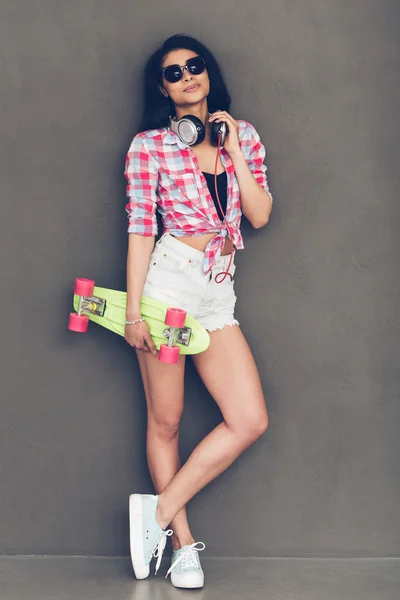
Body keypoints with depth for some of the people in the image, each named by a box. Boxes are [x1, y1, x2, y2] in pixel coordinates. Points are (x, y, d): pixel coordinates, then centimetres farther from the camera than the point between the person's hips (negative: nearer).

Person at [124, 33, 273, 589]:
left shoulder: (243, 135, 12)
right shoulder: (149, 146, 1)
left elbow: (260, 214, 4)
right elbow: (140, 228, -3)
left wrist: (232, 147, -1)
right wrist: (133, 309, -9)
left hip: (219, 292, 5)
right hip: (168, 279, -4)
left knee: (250, 422, -4)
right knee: (165, 420, 1)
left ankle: (159, 511, 6)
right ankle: (182, 542, 15)